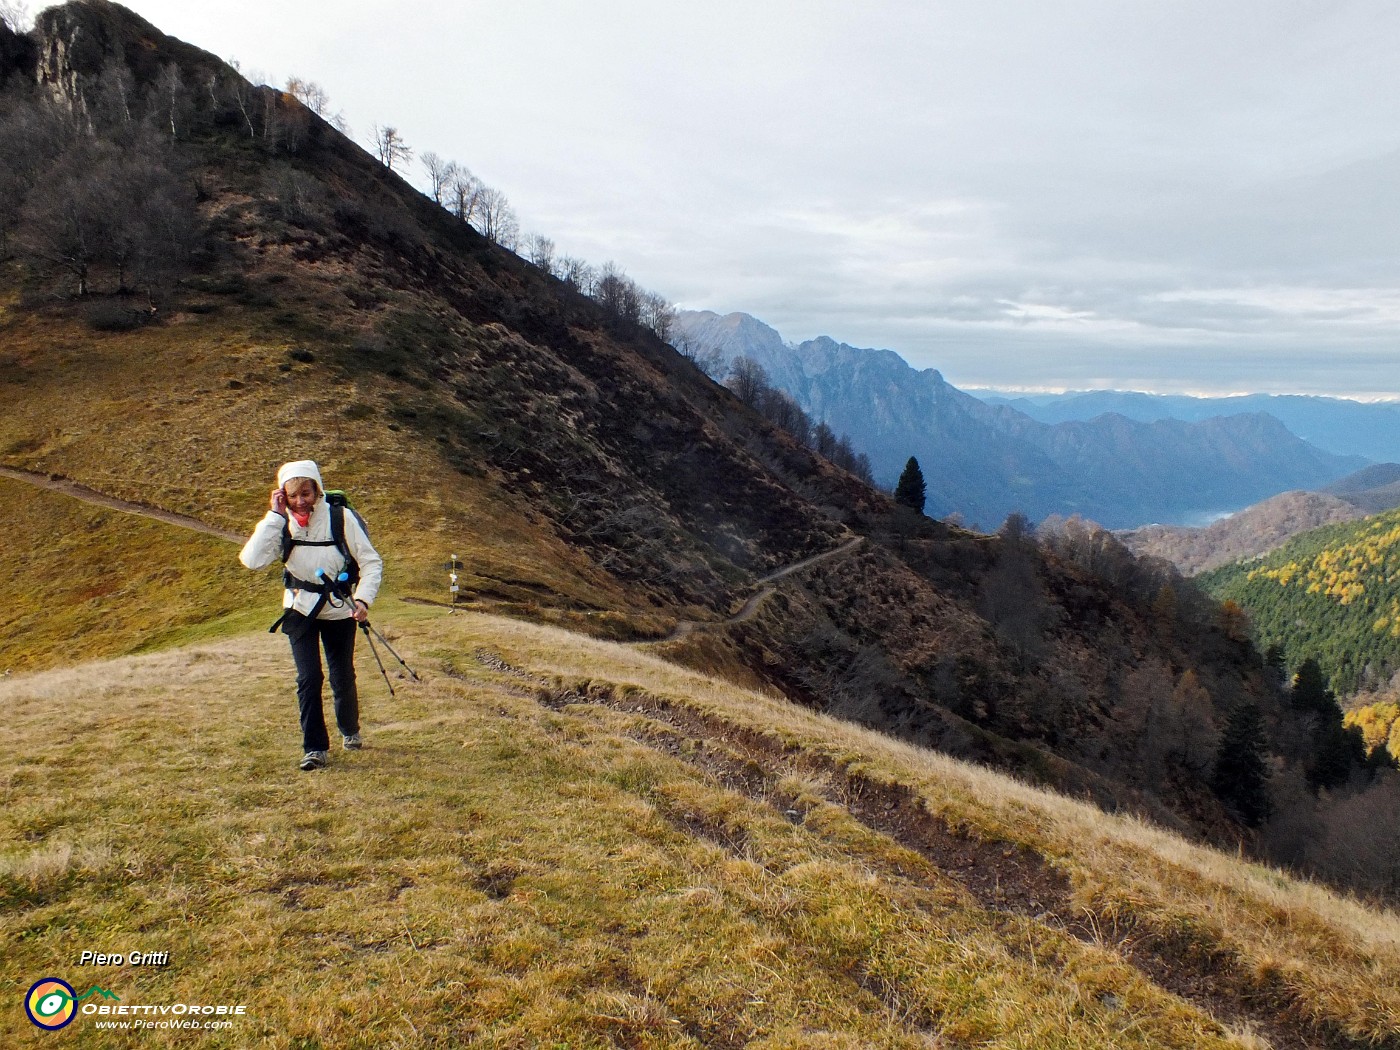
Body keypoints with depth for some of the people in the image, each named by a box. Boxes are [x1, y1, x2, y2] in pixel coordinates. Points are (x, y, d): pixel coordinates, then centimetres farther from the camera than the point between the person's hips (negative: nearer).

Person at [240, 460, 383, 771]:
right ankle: (315, 748, 5)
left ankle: (350, 731, 34)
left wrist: (363, 598, -22)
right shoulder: (282, 524, -8)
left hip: (339, 610, -1)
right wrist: (275, 515, -22)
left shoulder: (341, 517, -14)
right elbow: (252, 560, -23)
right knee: (309, 678, -7)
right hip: (300, 610, 1)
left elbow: (371, 561, -9)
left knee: (343, 677, 7)